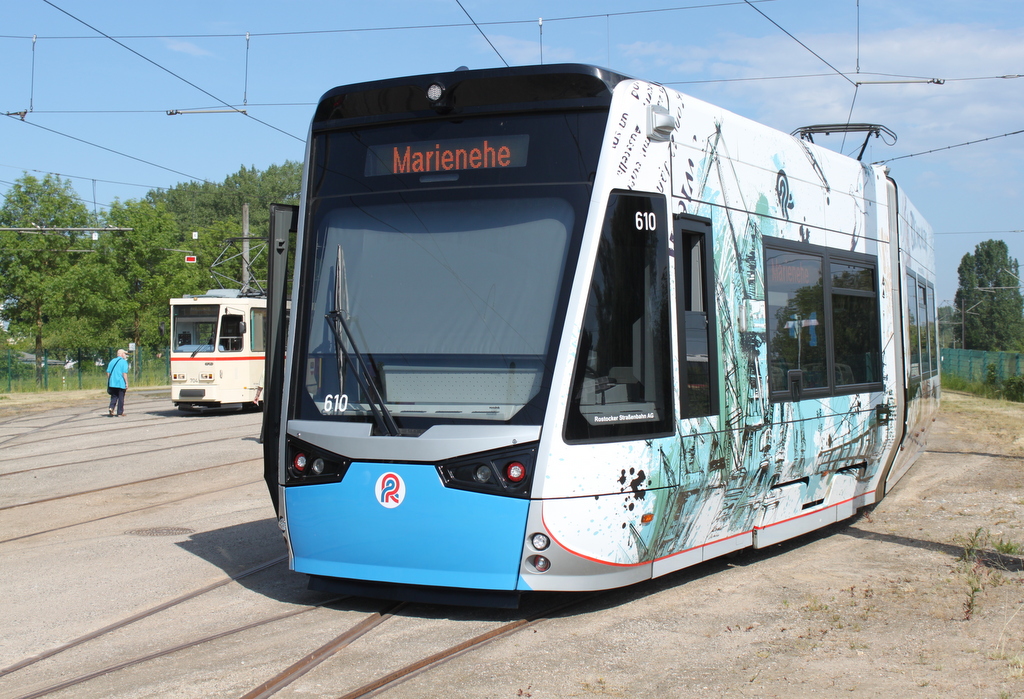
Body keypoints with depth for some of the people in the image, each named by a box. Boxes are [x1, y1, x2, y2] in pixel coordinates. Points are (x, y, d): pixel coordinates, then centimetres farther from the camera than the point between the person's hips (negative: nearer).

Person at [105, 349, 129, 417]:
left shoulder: (112, 361, 11)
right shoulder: (124, 362, -6)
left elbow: (108, 372, 11)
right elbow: (124, 373, -14)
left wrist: (108, 382, 18)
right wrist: (127, 383, -11)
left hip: (112, 383, 5)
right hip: (121, 383, -5)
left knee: (114, 397, 12)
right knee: (121, 398, 5)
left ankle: (111, 407, -12)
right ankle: (120, 413, 7)